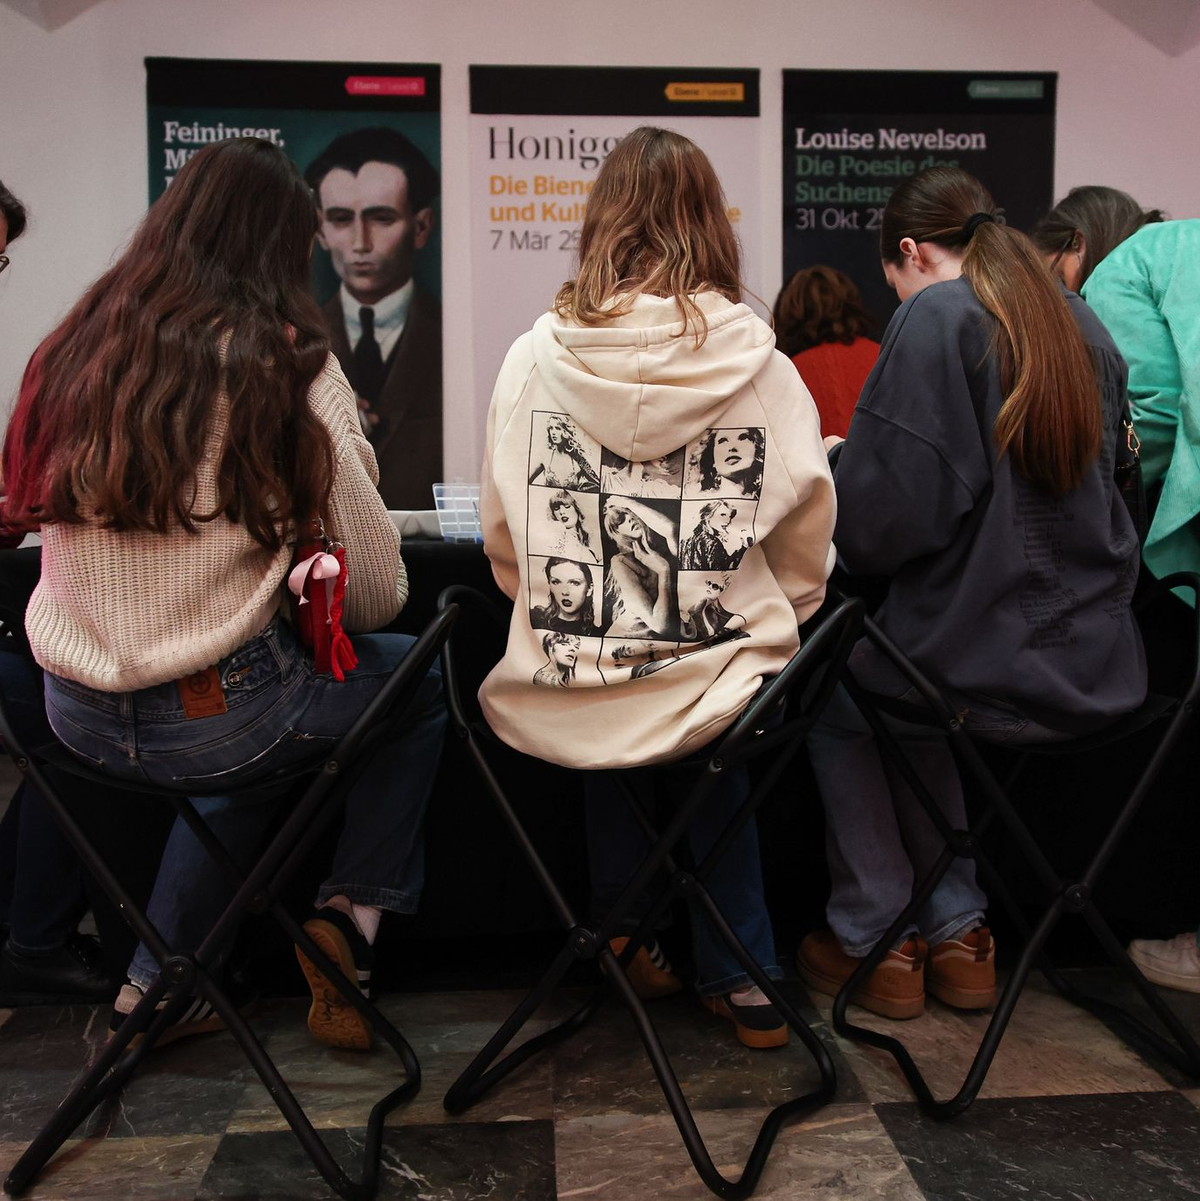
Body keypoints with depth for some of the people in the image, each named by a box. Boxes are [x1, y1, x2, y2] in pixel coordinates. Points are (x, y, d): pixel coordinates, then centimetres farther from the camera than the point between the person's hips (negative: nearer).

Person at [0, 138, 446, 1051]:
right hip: (216, 718, -5)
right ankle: (354, 908, 15)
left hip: (76, 718, 6)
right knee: (423, 680, 19)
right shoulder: (288, 366, -12)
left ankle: (158, 985, 32)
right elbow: (378, 593, -11)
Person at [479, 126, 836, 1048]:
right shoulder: (762, 366, -6)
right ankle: (739, 977, 31)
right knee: (718, 737, 31)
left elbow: (504, 541, 5)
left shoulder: (536, 357, -4)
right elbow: (806, 552, 0)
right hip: (716, 690, -1)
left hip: (565, 698, 1)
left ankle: (629, 937, 41)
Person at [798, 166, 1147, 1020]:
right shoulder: (1083, 324, 9)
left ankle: (874, 938, 30)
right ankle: (955, 933, 33)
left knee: (832, 703, 23)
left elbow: (880, 519, -19)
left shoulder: (936, 317, -12)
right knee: (907, 703, 31)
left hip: (983, 673, -7)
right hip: (1096, 667, 7)